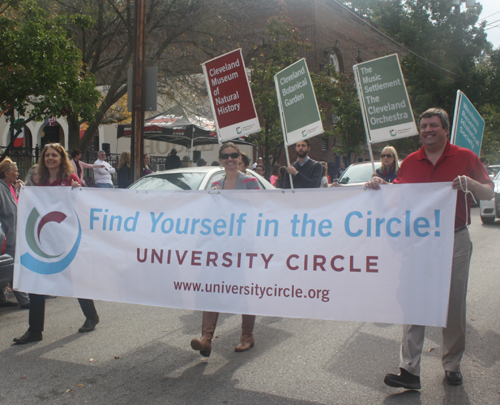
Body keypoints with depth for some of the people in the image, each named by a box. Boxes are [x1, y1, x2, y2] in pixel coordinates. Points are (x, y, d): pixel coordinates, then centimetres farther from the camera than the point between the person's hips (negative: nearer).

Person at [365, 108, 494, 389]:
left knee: (455, 306, 7)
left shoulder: (465, 157, 4)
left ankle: (452, 366, 23)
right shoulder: (410, 162, 9)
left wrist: (470, 183, -14)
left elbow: (489, 194, 5)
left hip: (455, 240, -1)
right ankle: (410, 370, 0)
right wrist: (380, 185, -4)